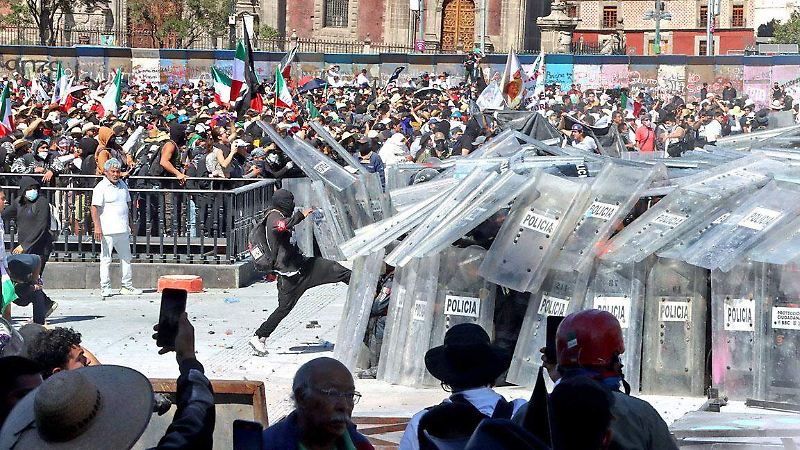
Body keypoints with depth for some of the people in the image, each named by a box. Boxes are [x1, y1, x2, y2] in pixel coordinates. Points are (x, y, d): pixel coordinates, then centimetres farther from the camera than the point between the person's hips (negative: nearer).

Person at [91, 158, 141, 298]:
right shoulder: (101, 188, -8)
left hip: (122, 229, 7)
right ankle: (105, 288, 3)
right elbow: (95, 208, -14)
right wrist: (97, 227, -21)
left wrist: (130, 223, 22)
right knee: (106, 259, -2)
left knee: (126, 258, 12)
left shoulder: (122, 185, 13)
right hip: (108, 231, -7)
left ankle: (127, 286, 21)